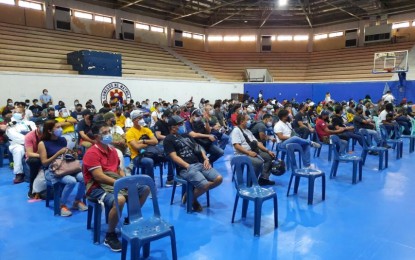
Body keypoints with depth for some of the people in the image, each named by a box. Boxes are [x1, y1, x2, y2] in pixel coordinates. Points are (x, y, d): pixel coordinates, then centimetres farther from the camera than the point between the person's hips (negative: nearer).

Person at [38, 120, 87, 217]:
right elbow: (44, 163, -10)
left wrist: (69, 153, -2)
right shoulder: (43, 144, -5)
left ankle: (77, 201, 1)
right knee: (71, 181, -33)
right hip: (51, 171, -5)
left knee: (83, 178, -24)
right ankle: (62, 205, -9)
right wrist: (59, 153, -18)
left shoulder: (62, 140, 10)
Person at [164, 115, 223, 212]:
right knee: (205, 185, -27)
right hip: (185, 169, -7)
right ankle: (192, 198, 5)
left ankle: (195, 191, 8)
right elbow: (174, 157, -9)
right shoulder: (169, 139, 1)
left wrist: (206, 159, 4)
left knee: (219, 179, -11)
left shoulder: (186, 135, 23)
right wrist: (188, 166, -17)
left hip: (199, 164, 7)